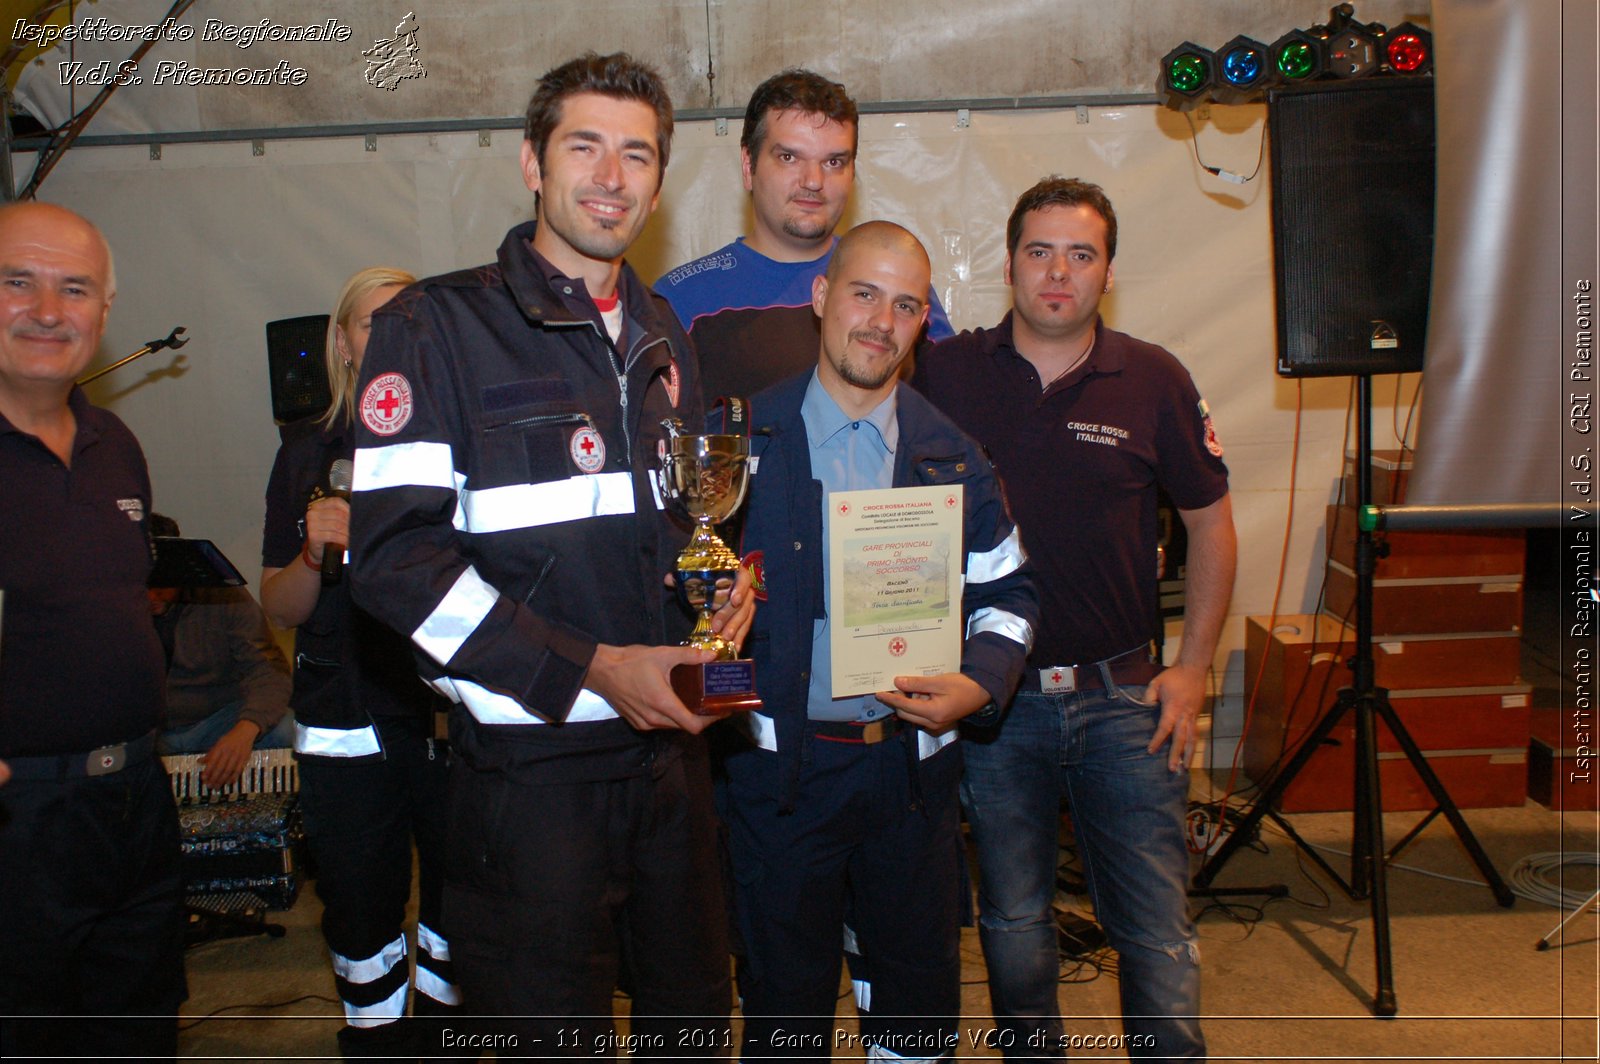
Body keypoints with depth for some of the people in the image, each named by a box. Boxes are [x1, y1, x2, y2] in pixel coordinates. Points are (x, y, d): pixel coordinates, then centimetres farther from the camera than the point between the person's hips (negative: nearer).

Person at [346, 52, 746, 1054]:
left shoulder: (662, 333, 13)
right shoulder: (439, 325, -7)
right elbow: (396, 554, -15)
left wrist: (731, 569, 1)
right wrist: (588, 670, -19)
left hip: (672, 742, 6)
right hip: (534, 757, -6)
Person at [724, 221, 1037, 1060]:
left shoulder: (953, 456, 5)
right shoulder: (745, 438, -2)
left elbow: (1006, 595, 10)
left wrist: (977, 683, -7)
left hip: (911, 764, 2)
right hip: (781, 764, -2)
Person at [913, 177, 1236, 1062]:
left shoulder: (1154, 382, -1)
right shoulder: (946, 376, -2)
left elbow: (1211, 522, 8)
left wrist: (1192, 666, 3)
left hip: (1125, 698, 0)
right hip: (992, 698, 1)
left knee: (1159, 939, 3)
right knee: (1012, 930, 14)